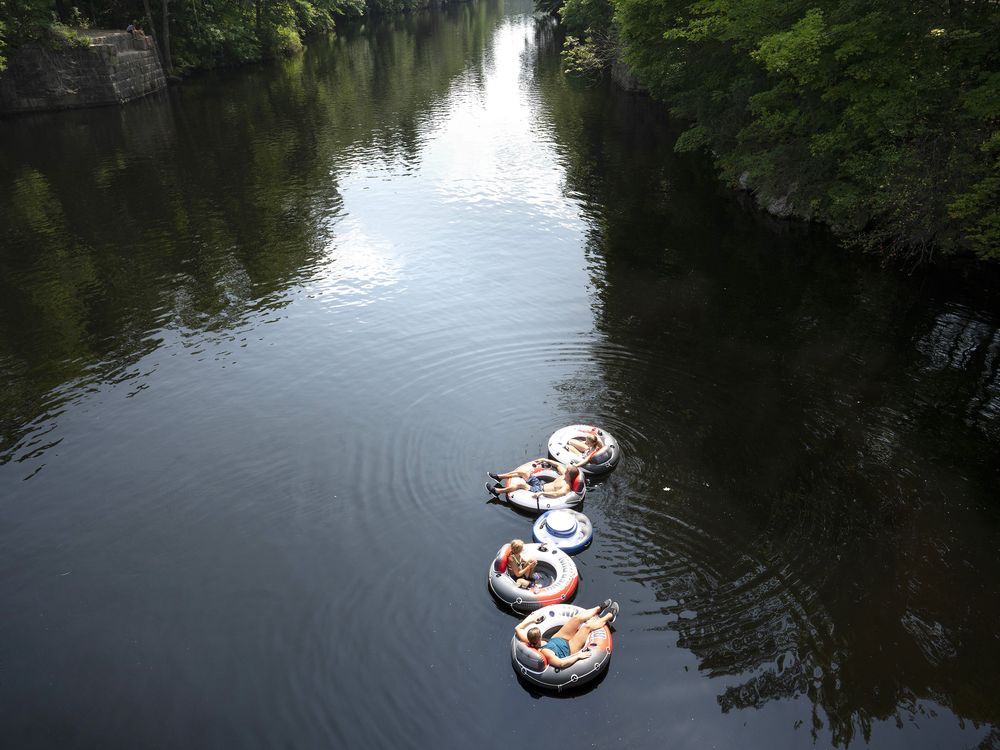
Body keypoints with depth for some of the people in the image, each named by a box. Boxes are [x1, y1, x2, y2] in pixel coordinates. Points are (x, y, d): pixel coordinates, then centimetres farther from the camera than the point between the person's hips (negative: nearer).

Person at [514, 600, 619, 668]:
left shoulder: (529, 643, -22)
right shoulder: (545, 652, -42)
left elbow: (517, 628, -9)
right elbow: (561, 663, -50)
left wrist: (530, 619, -7)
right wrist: (578, 655, -40)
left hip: (556, 639, 6)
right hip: (568, 648, -6)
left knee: (578, 618, 1)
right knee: (588, 626, -6)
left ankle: (599, 608, 30)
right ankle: (609, 616, 25)